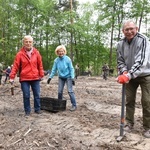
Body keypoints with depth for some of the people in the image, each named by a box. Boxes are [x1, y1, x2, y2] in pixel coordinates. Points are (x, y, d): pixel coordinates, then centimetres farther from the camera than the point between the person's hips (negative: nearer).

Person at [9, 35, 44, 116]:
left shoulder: (36, 53, 3)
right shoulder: (20, 54, -3)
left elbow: (40, 65, 7)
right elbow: (15, 66, -5)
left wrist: (41, 75, 7)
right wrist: (12, 76, -10)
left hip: (35, 78, 2)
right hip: (24, 79, -2)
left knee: (37, 95, 9)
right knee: (26, 95, 4)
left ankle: (37, 109, 24)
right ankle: (27, 111, 19)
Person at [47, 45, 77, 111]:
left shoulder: (68, 59, -14)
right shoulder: (56, 60, -6)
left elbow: (71, 69, -11)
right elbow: (54, 69, 1)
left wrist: (72, 78, -17)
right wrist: (50, 77, -4)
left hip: (68, 77, -4)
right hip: (61, 77, 4)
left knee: (70, 91, -9)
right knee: (59, 91, 5)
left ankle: (74, 105, -1)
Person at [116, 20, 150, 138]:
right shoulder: (121, 44, -5)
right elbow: (120, 61, 1)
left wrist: (129, 75, -39)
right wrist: (124, 73, -19)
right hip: (129, 76, 4)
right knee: (129, 100, 7)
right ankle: (129, 123, 22)